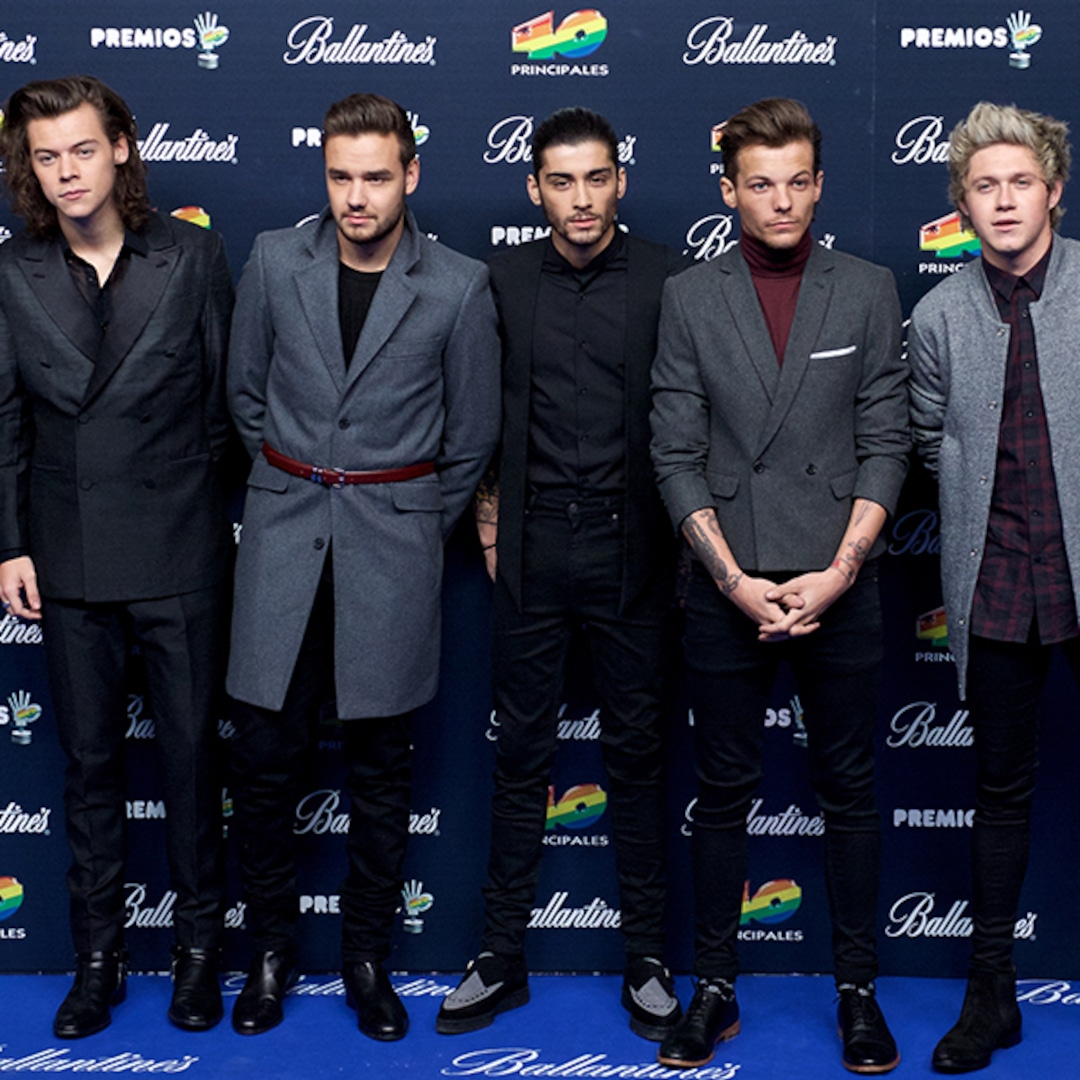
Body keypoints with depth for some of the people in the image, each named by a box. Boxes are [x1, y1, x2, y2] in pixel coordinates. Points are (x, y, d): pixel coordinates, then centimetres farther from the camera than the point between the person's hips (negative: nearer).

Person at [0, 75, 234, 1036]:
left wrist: (202, 506, 0)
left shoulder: (193, 254, -4)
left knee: (192, 751, 7)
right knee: (90, 761, 12)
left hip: (180, 555, -2)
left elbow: (225, 395, 1)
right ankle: (99, 955, 26)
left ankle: (199, 946, 25)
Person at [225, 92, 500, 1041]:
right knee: (266, 755, 4)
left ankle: (368, 957, 23)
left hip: (394, 543, -1)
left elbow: (473, 437, 4)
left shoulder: (458, 287, -5)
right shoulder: (276, 261, 0)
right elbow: (246, 392, 13)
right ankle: (272, 947, 23)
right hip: (284, 533, 2)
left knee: (380, 764, 7)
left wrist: (413, 526, 8)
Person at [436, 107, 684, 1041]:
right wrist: (487, 512, 6)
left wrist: (677, 531, 0)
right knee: (522, 753, 8)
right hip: (532, 548, 2)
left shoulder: (665, 281, -1)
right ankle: (502, 957, 19)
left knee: (637, 752, 7)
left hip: (630, 548, -1)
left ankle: (646, 961, 19)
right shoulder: (503, 281, 5)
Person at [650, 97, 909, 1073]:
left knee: (850, 791, 8)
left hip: (839, 584, 0)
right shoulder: (690, 298, 4)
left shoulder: (867, 291, 5)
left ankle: (858, 989, 20)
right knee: (723, 793, 8)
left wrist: (838, 571, -9)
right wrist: (735, 578, -8)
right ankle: (715, 989, 20)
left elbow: (886, 445, 1)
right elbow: (677, 455, 1)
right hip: (727, 589, 0)